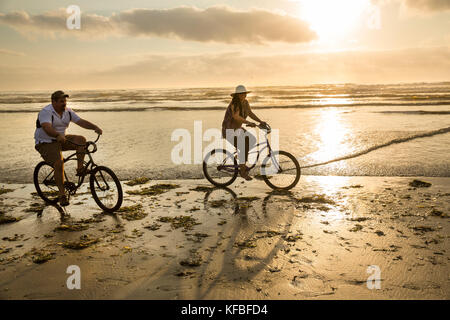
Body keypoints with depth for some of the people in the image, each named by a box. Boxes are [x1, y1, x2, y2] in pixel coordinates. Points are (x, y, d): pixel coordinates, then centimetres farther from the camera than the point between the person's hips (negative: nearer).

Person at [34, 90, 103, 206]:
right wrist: (58, 135, -56)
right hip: (45, 143, -7)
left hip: (61, 139, 7)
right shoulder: (46, 112, -19)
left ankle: (80, 168, -12)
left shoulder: (68, 111, 3)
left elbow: (81, 121, -3)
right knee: (59, 164, -26)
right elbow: (47, 128, -36)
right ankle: (62, 194, -16)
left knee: (81, 139, -15)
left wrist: (95, 127, -19)